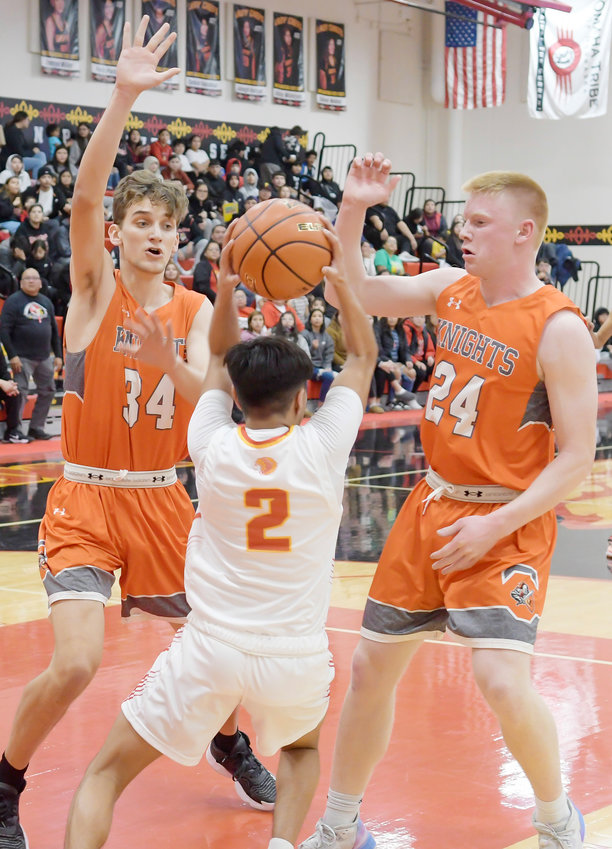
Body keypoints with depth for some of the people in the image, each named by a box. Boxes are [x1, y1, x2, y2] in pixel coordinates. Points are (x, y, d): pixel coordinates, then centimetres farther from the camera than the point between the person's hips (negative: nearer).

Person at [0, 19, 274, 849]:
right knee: (75, 664, -18)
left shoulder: (193, 309, 3)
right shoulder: (95, 286, -6)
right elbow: (84, 195, -24)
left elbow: (210, 398, -12)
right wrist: (124, 96, -35)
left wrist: (167, 360, -33)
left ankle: (230, 742, 44)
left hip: (163, 500, 4)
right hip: (86, 499, -4)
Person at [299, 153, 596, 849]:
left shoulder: (558, 328, -15)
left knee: (501, 680, -19)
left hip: (507, 523, -6)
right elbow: (352, 295, 8)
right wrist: (353, 210, -6)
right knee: (372, 665, 9)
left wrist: (495, 527, -20)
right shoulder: (452, 288, 3)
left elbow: (576, 457, -15)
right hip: (432, 504, 6)